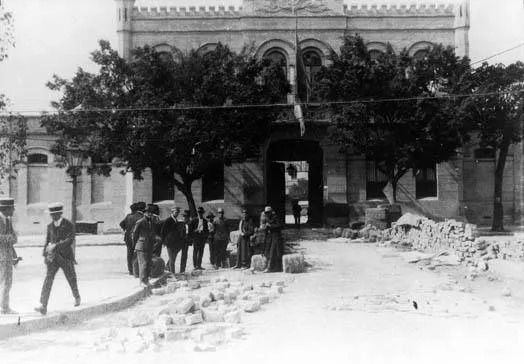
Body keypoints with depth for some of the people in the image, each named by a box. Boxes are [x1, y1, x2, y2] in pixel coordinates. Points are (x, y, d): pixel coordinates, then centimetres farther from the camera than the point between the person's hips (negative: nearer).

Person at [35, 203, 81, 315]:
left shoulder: (68, 225, -8)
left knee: (71, 278, 12)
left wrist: (56, 246, -28)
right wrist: (45, 255, 11)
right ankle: (43, 306, -19)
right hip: (53, 257, 3)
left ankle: (76, 296, 40)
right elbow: (47, 241, 17)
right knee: (48, 279, -12)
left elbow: (70, 240, -20)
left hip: (65, 256, -3)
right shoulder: (50, 226, 9)